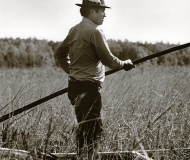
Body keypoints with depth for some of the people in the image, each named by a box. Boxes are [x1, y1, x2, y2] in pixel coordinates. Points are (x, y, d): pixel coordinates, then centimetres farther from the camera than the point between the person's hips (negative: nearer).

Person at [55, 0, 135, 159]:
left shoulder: (74, 30, 12)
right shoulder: (95, 31, -14)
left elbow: (59, 53, 20)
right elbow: (108, 60, -14)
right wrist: (125, 64, 2)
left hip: (75, 85, 9)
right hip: (89, 87, -9)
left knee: (96, 127, 18)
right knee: (88, 130, -5)